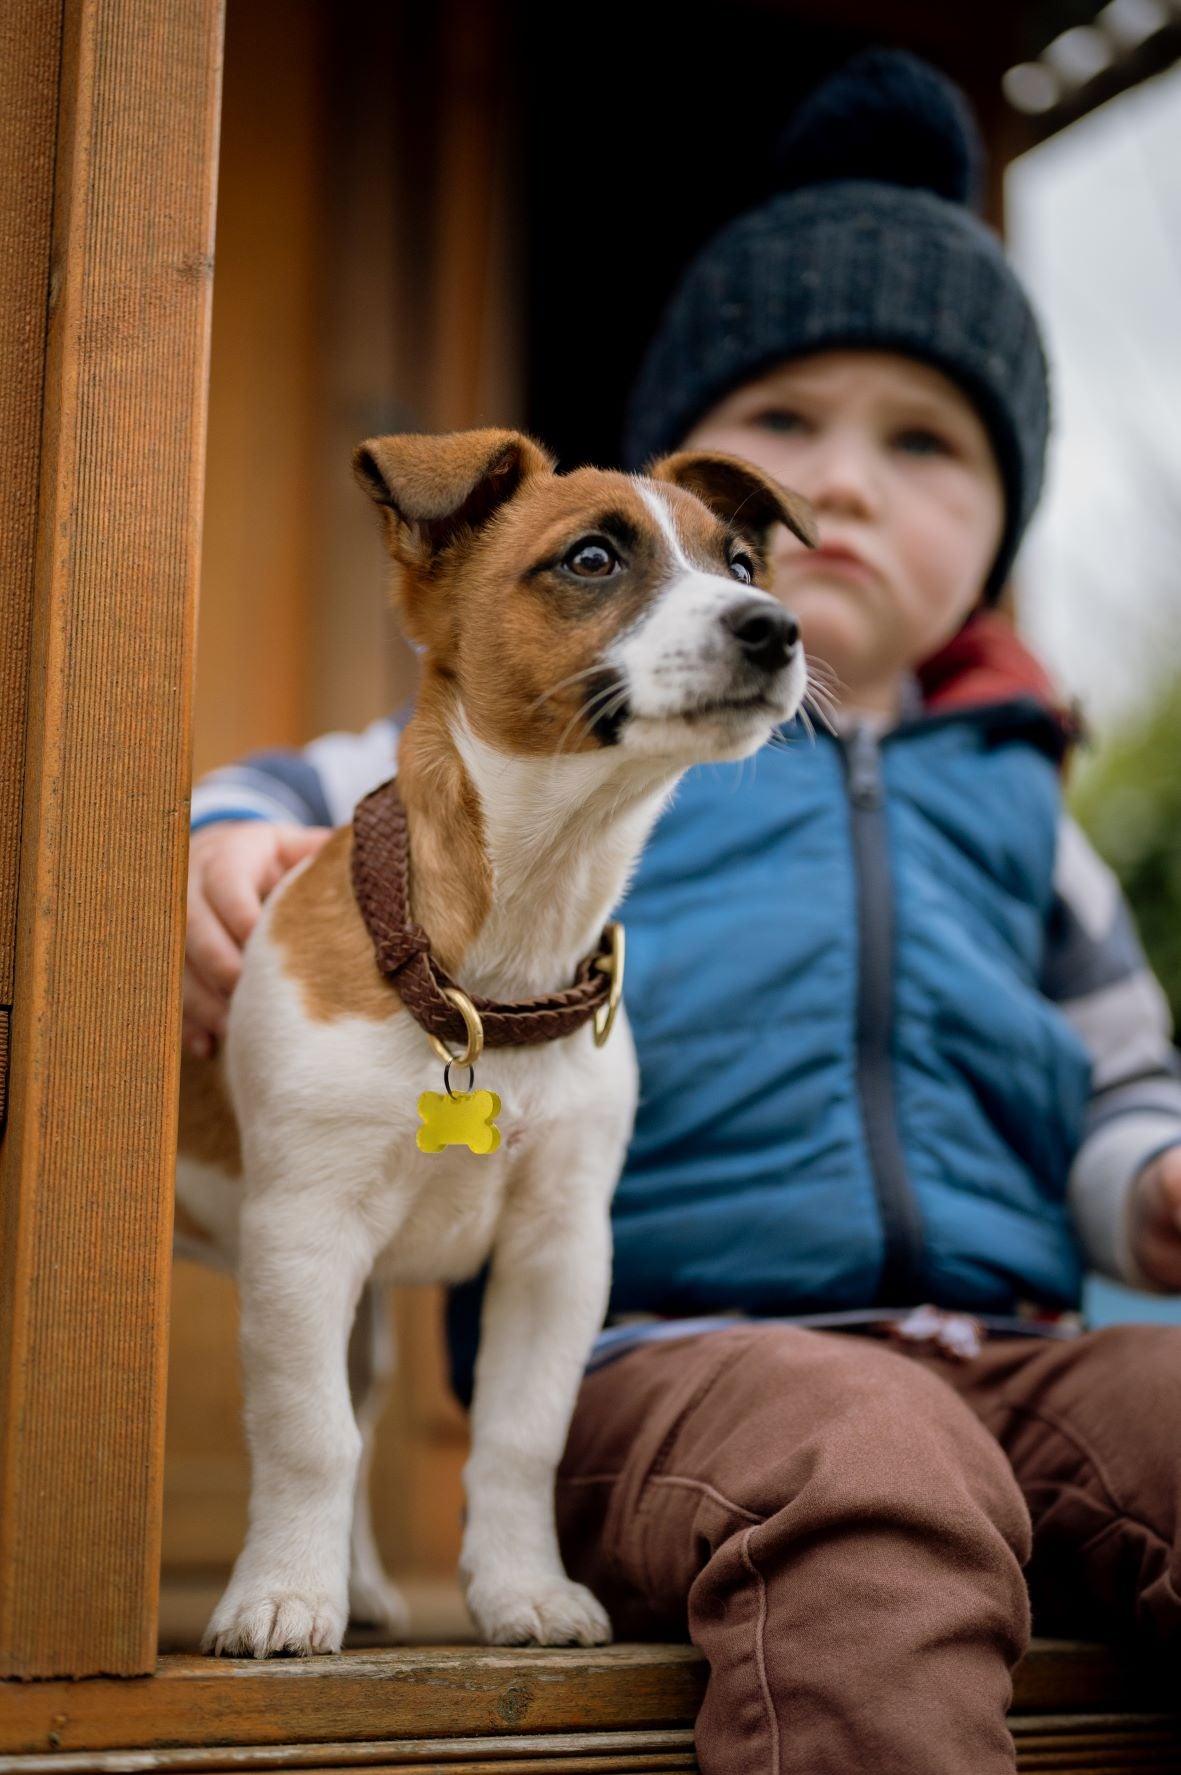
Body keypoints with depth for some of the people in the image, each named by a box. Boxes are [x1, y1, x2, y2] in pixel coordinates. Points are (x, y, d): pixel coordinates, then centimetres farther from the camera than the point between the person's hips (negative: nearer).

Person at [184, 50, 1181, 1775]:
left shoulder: (1005, 799, 24)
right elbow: (305, 805, 12)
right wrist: (227, 859, -12)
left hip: (1005, 1354, 5)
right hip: (666, 1352, -4)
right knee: (857, 1474, -38)